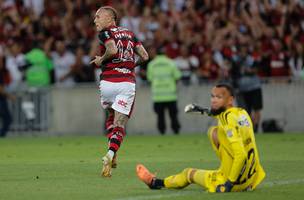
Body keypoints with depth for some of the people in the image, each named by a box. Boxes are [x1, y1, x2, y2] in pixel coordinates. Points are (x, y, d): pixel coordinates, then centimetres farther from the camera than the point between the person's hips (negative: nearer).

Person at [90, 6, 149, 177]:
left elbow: (113, 50, -20)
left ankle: (112, 154, 16)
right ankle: (110, 155, -21)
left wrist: (101, 60, -3)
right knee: (120, 125, 2)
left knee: (111, 116, 25)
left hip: (108, 82, -2)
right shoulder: (130, 34, 16)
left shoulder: (105, 33, 0)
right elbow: (145, 56, 10)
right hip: (127, 83, 2)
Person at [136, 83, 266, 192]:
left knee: (189, 173, 18)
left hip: (237, 183, -7)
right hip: (252, 177, 7)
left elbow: (241, 155, -30)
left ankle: (155, 182, 44)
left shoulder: (229, 121, -21)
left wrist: (229, 184, -24)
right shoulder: (242, 113, 4)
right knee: (214, 132, 19)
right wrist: (207, 112, 32)